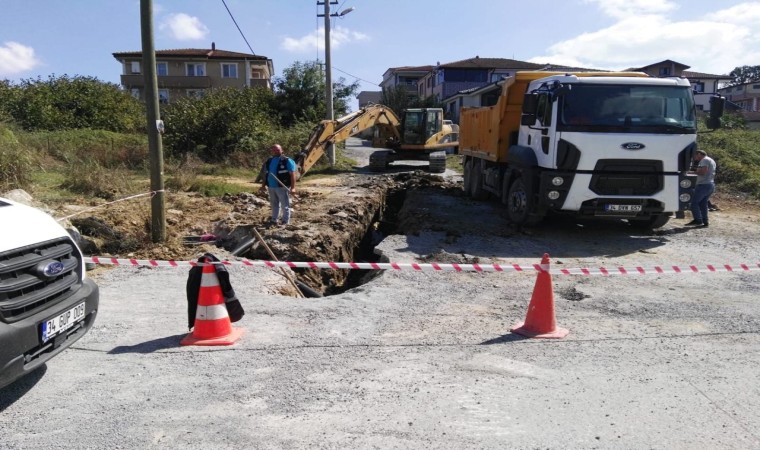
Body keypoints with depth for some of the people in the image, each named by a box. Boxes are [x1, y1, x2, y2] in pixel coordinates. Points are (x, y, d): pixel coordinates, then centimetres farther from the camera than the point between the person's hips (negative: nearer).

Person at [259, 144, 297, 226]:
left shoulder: (287, 161, -6)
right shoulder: (269, 161, 14)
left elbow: (292, 174, -12)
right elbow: (265, 174, 22)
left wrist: (293, 187, -19)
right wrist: (263, 185, 16)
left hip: (282, 187, -6)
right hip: (271, 187, 6)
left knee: (285, 205, -2)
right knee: (274, 204, 16)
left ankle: (285, 222, 4)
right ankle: (274, 220, 25)